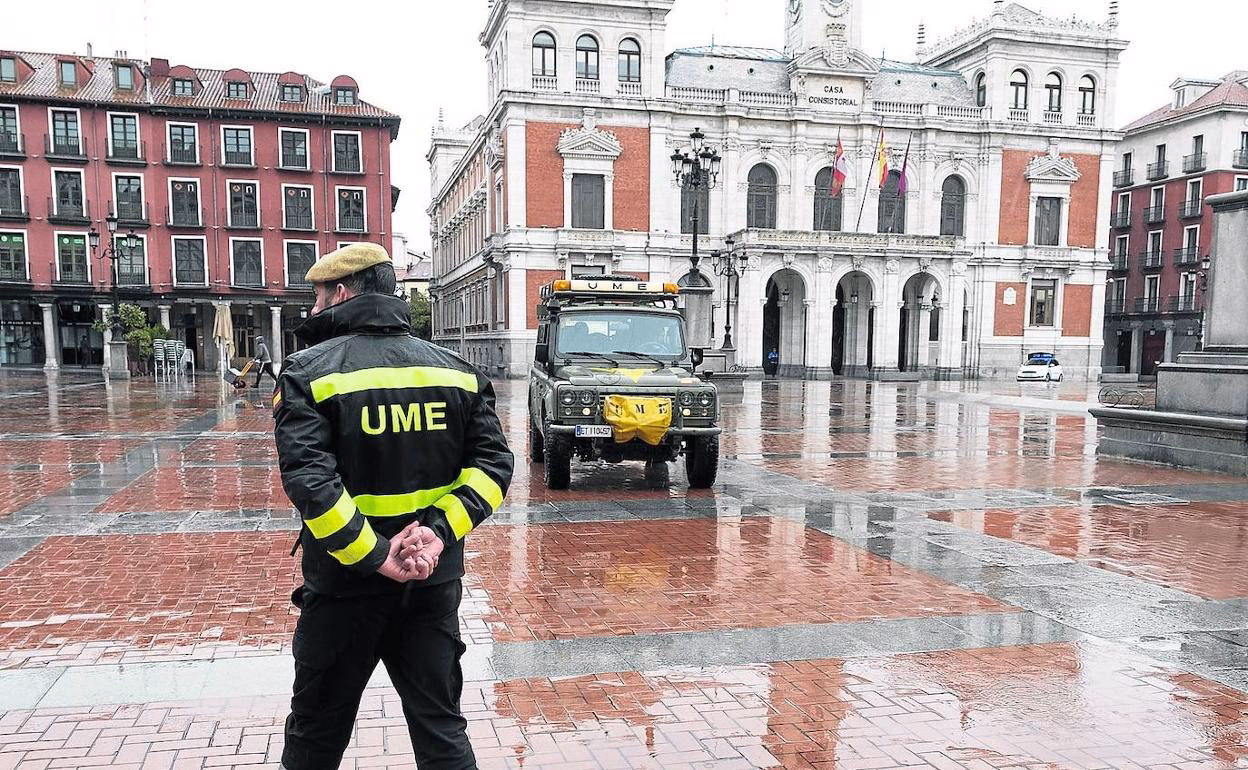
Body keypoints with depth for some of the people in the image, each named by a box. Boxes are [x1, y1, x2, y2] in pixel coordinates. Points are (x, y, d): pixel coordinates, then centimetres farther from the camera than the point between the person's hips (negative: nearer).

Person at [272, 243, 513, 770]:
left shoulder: (310, 371, -11)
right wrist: (441, 528, -11)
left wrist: (372, 555, -19)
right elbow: (493, 462, -4)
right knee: (441, 726, 15)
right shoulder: (455, 370, 3)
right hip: (435, 578, 4)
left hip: (347, 582, -3)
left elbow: (307, 479, -23)